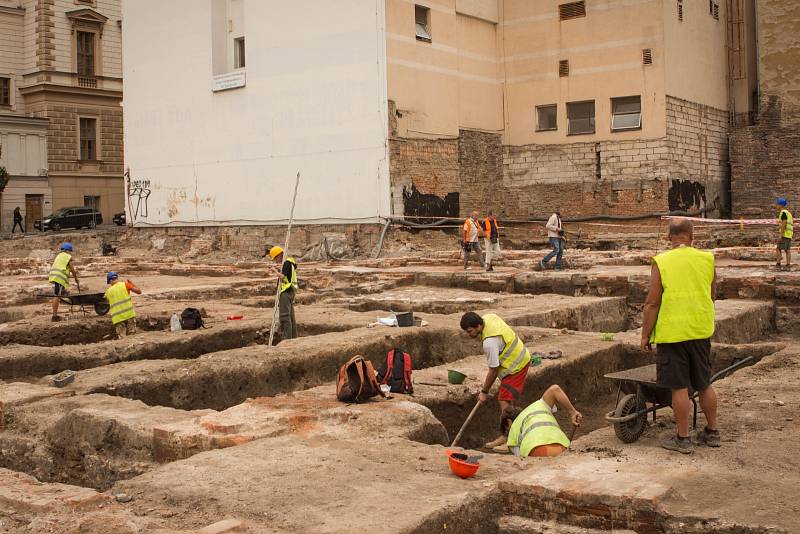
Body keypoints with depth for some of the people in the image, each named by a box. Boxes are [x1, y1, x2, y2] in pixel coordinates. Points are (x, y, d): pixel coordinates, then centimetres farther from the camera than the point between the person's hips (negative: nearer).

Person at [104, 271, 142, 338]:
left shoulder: (108, 292, 12)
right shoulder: (125, 285, 4)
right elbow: (139, 291, 2)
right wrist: (131, 283, 15)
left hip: (117, 318, 1)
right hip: (129, 314, -1)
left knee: (121, 338, 1)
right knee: (132, 336, 5)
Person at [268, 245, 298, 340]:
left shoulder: (286, 263, -14)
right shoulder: (290, 263, 17)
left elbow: (283, 277, -21)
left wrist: (276, 271, -7)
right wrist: (279, 271, 13)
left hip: (286, 291, -10)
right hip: (291, 291, 10)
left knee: (284, 316, -10)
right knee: (291, 316, 14)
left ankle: (286, 338, -11)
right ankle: (293, 337, 18)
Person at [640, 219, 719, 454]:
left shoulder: (661, 262, -10)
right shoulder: (707, 259, 2)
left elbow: (652, 304, -11)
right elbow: (712, 295, 14)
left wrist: (645, 335, -2)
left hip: (672, 332, -4)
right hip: (701, 330, 4)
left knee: (679, 387, 2)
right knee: (704, 384, 16)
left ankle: (683, 438, 9)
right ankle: (712, 432, 28)